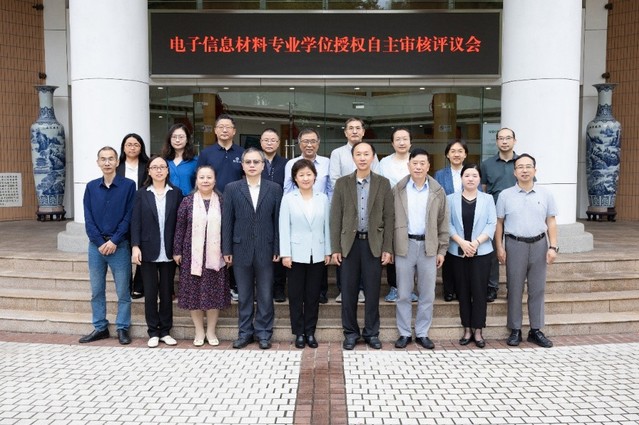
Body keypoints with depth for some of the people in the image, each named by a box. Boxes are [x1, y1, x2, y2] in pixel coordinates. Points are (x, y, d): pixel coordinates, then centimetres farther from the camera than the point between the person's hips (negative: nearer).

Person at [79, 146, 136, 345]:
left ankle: (122, 328, 13)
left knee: (123, 291, 3)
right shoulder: (91, 187, 7)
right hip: (96, 245, 3)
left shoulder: (128, 185, -2)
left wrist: (114, 241, -13)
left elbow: (129, 216, -7)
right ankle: (100, 328, 21)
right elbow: (88, 219, 3)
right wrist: (100, 243, -8)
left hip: (119, 245, -3)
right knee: (97, 290, 10)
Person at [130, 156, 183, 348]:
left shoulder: (176, 193, 4)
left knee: (167, 293, 8)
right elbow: (135, 222, -1)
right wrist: (135, 246, -10)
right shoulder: (142, 193, 3)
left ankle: (165, 331, 19)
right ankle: (153, 332, 16)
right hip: (148, 251, -1)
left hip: (168, 252, 1)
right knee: (150, 293, 5)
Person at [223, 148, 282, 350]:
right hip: (241, 249, 0)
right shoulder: (232, 188, 3)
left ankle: (264, 333, 19)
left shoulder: (274, 189, 3)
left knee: (265, 295, 6)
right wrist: (227, 250, -2)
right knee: (244, 295, 10)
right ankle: (245, 332, 21)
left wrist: (277, 249, -3)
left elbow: (277, 220, 2)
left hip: (265, 250, 0)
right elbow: (227, 221, 2)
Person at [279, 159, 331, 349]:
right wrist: (285, 254, -9)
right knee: (296, 295, 6)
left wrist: (328, 251, 4)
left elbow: (326, 226, 6)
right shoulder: (288, 199, -2)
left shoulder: (323, 198, 4)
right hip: (297, 254, -1)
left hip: (317, 254, 2)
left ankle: (310, 332, 19)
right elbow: (284, 227, -4)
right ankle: (299, 333, 17)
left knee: (313, 295, 8)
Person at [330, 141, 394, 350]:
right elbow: (336, 217, 1)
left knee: (372, 291, 6)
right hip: (349, 243, 0)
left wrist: (387, 248, -4)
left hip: (374, 243, 0)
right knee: (348, 290, 5)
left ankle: (371, 333, 19)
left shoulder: (383, 183, 3)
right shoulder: (342, 183, 3)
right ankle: (351, 332, 18)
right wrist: (335, 248, -4)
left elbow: (388, 217, 1)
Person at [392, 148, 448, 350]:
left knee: (427, 295, 7)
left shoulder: (437, 191, 4)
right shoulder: (397, 190, 1)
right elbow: (390, 219, 2)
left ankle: (422, 333, 19)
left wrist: (442, 250, 3)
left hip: (428, 246, 1)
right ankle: (404, 333, 16)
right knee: (403, 294, 5)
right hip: (404, 246, -1)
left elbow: (443, 222, 6)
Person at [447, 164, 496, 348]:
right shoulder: (451, 199, 4)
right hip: (457, 252, 0)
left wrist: (476, 242, -14)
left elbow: (492, 224, -2)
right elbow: (448, 224, -2)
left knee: (479, 291, -1)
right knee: (462, 291, 5)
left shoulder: (487, 199, 5)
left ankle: (478, 331, 8)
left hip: (481, 252, 0)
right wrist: (461, 242, -15)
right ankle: (467, 329, 14)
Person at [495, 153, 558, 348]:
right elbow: (499, 223, 3)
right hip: (515, 244, -1)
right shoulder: (505, 195, 2)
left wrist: (553, 247, -1)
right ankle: (515, 330, 13)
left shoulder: (545, 194, 5)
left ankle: (536, 330, 17)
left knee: (537, 289, 7)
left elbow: (551, 222, 6)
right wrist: (499, 247, -3)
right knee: (515, 289, 4)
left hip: (539, 244, 2)